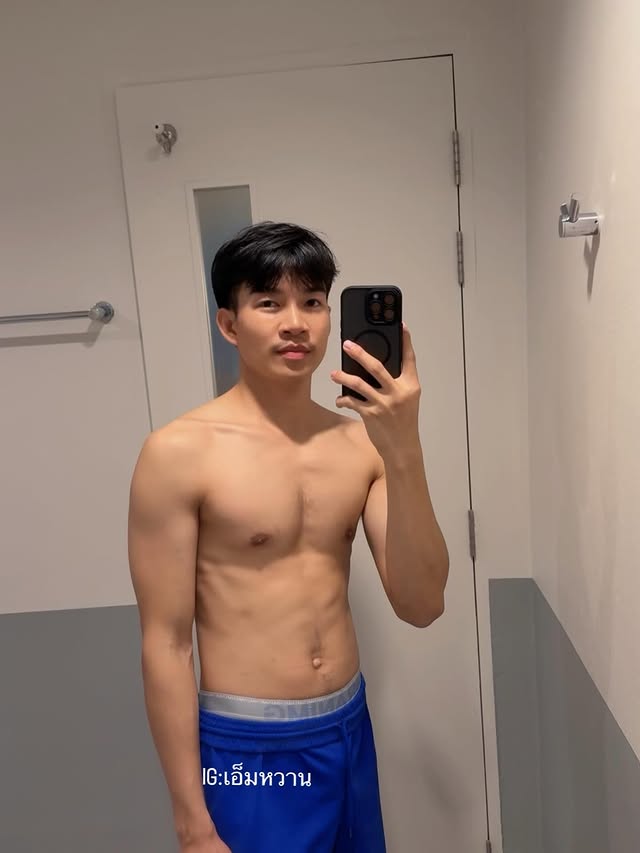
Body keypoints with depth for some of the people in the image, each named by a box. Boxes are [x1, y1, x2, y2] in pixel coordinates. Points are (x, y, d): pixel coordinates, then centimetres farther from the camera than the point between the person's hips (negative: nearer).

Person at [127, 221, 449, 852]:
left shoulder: (360, 443, -3)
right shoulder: (179, 452, -15)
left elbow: (420, 605, -9)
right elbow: (165, 645, -12)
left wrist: (403, 450, -21)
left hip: (351, 732, 5)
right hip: (247, 751, -5)